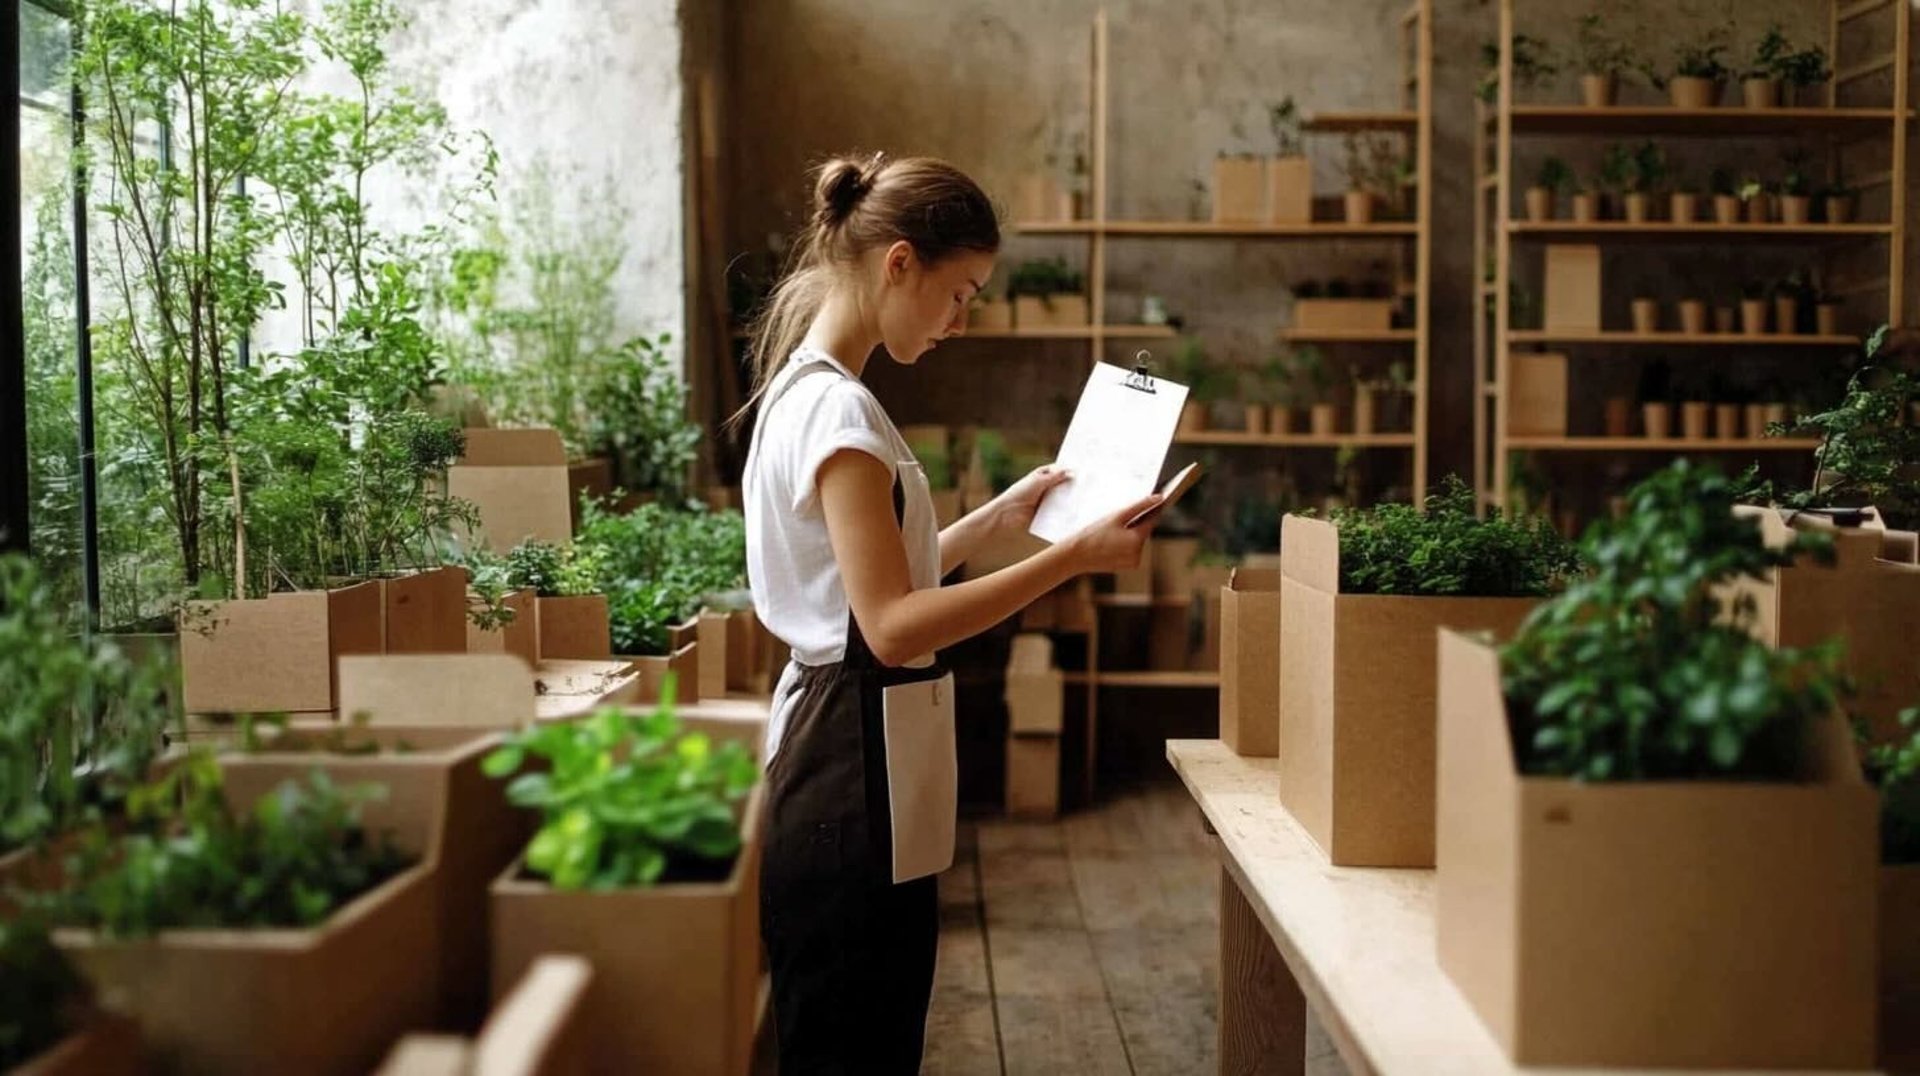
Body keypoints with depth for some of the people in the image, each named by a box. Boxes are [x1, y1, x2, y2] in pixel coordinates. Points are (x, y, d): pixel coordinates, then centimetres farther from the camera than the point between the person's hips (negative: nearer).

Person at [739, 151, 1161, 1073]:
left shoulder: (809, 391, 13)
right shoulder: (838, 408, -18)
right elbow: (894, 626, -24)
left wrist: (1001, 514, 17)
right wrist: (1071, 557, -24)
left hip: (843, 757, 10)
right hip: (854, 766, -10)